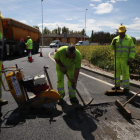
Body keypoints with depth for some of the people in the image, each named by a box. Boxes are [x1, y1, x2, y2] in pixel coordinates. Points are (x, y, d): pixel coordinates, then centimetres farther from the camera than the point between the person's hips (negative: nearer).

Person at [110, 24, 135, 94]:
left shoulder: (129, 39, -6)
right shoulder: (116, 39, 6)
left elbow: (132, 50, -8)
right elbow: (112, 48, 2)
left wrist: (131, 59, -17)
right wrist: (113, 43, -19)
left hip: (125, 59, -4)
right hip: (117, 59, 4)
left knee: (125, 73, -5)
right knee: (117, 72, 8)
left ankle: (126, 88, 5)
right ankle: (117, 86, 21)